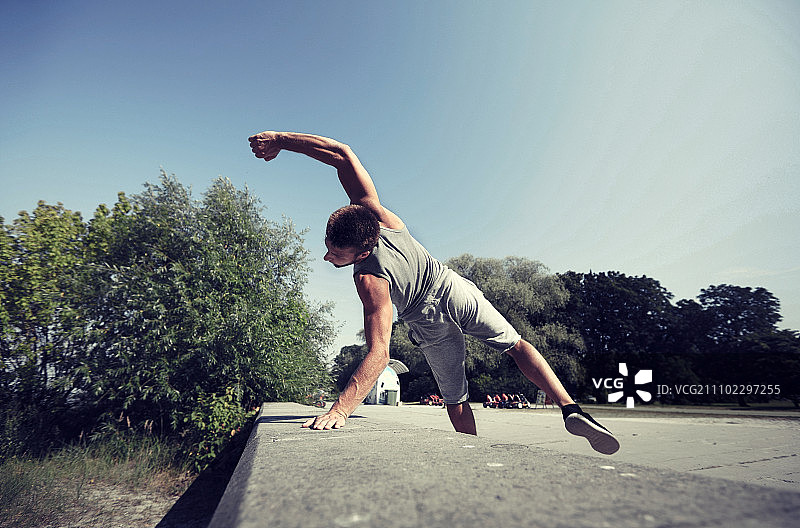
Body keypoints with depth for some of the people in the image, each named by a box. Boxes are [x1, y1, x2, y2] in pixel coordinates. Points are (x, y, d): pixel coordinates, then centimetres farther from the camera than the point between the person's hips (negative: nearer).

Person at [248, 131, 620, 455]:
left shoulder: (370, 280, -33)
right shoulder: (377, 215, -22)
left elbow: (379, 354, -39)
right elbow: (342, 154, -21)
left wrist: (339, 410, -40)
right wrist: (280, 138, -16)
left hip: (432, 326, -4)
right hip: (456, 289, 5)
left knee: (456, 400, 16)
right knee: (516, 345, 15)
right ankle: (571, 410, 6)